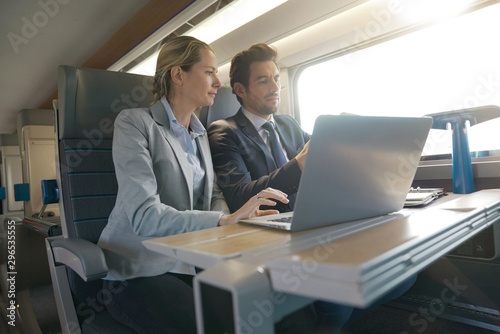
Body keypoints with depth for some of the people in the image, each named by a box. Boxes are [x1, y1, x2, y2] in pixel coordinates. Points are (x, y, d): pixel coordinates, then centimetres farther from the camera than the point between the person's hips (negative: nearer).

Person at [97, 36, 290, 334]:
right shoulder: (134, 123, -7)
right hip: (142, 269, -6)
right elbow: (144, 215, -18)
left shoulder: (201, 135, 15)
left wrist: (241, 213, -11)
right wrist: (225, 219, -24)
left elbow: (214, 195, 11)